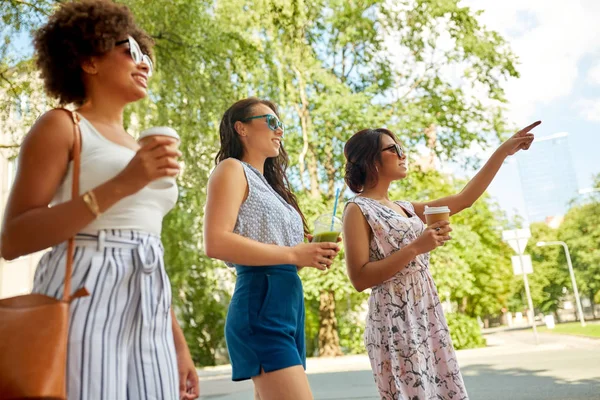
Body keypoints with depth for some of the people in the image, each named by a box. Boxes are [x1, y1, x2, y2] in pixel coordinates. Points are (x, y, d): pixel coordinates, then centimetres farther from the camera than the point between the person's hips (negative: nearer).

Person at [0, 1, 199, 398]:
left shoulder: (142, 150, 20)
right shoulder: (62, 125, 1)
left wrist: (179, 344, 16)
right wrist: (119, 186, -18)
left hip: (148, 321, 6)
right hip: (82, 306, -6)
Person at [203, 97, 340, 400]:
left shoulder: (267, 183, 24)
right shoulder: (233, 169, -2)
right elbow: (216, 243, -17)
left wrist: (311, 255, 4)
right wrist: (293, 254, -15)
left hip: (287, 309, 9)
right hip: (261, 308, -9)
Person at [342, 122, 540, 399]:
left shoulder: (405, 208, 15)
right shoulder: (358, 209, -7)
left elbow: (464, 199, 17)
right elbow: (359, 278, -15)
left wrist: (504, 151, 17)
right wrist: (416, 248, -18)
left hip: (428, 319, 8)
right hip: (395, 323, -8)